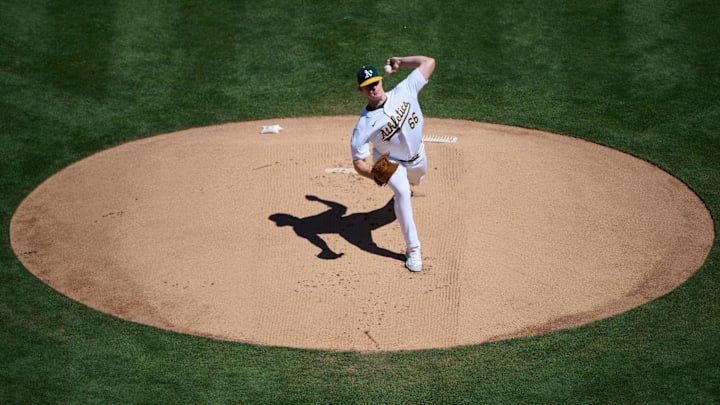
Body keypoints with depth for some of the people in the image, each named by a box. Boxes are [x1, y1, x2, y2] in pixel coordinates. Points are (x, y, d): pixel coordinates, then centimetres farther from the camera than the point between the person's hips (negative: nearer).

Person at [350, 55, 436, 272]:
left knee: (414, 181, 31)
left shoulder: (404, 91, -25)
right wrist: (374, 173, -48)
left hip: (416, 155, 4)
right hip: (389, 161, -4)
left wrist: (400, 61, -17)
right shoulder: (364, 125, -31)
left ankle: (406, 185, 74)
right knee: (402, 193, -28)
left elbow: (429, 62, -22)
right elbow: (358, 162, -28)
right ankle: (413, 250, -18)